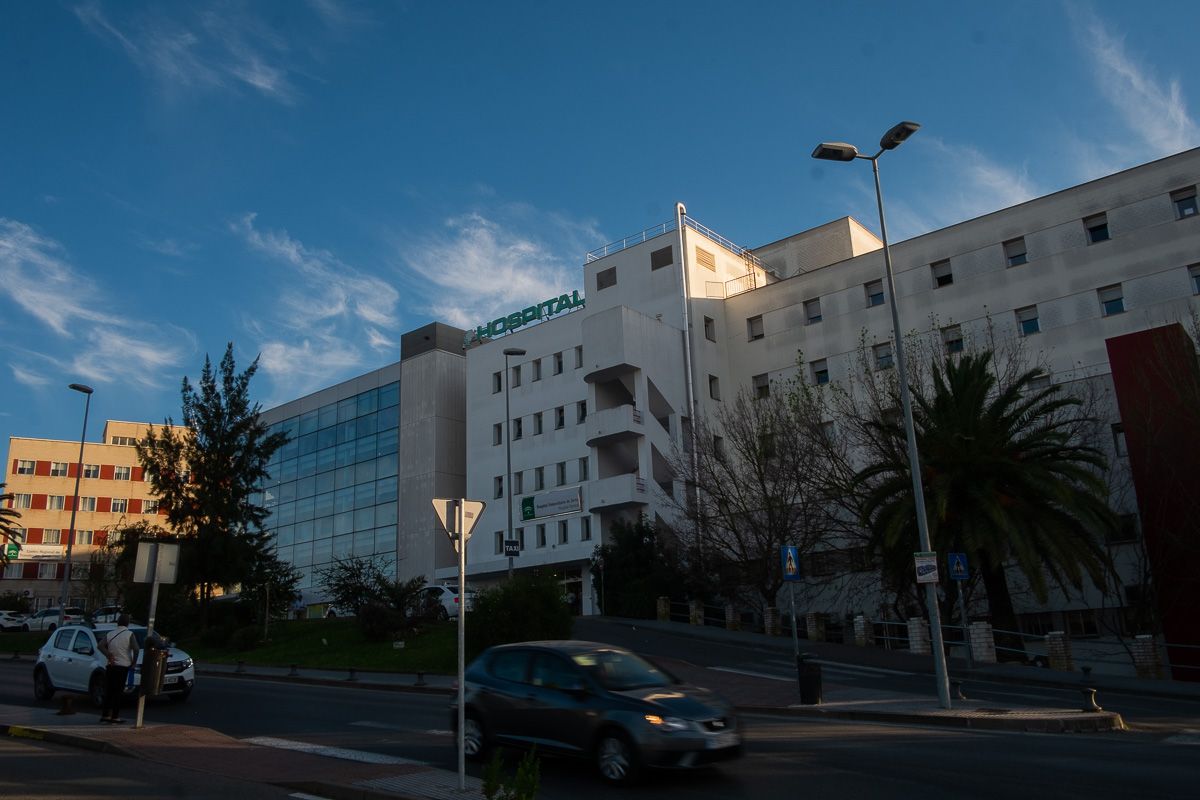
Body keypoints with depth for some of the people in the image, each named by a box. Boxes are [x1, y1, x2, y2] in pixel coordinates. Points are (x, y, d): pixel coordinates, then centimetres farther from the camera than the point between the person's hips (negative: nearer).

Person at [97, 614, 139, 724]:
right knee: (118, 692, 0)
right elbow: (136, 649, -14)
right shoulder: (130, 634, -5)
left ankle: (105, 715, 13)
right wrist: (133, 663, -3)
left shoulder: (110, 634, 9)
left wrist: (109, 655, -4)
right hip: (123, 666, -4)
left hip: (111, 666, 4)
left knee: (108, 691, 12)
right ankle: (115, 716, 1)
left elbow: (100, 646, -4)